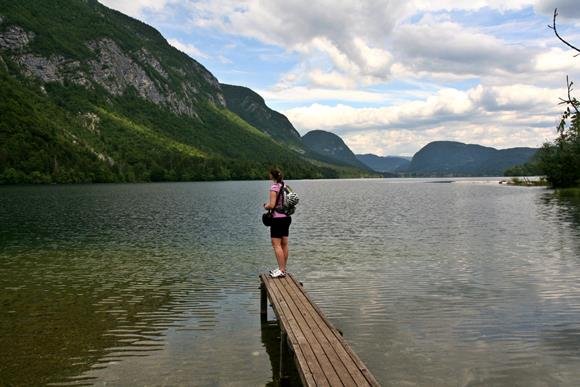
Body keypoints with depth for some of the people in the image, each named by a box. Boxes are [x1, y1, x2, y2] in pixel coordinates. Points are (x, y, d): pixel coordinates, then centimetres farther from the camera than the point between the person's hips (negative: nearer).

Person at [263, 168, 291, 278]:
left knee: (276, 244, -5)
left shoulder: (274, 187, -15)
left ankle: (281, 270, -6)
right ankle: (283, 268, 20)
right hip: (287, 217, 8)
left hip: (278, 218, -8)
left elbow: (272, 205, -21)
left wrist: (266, 206, 2)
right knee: (284, 244, 12)